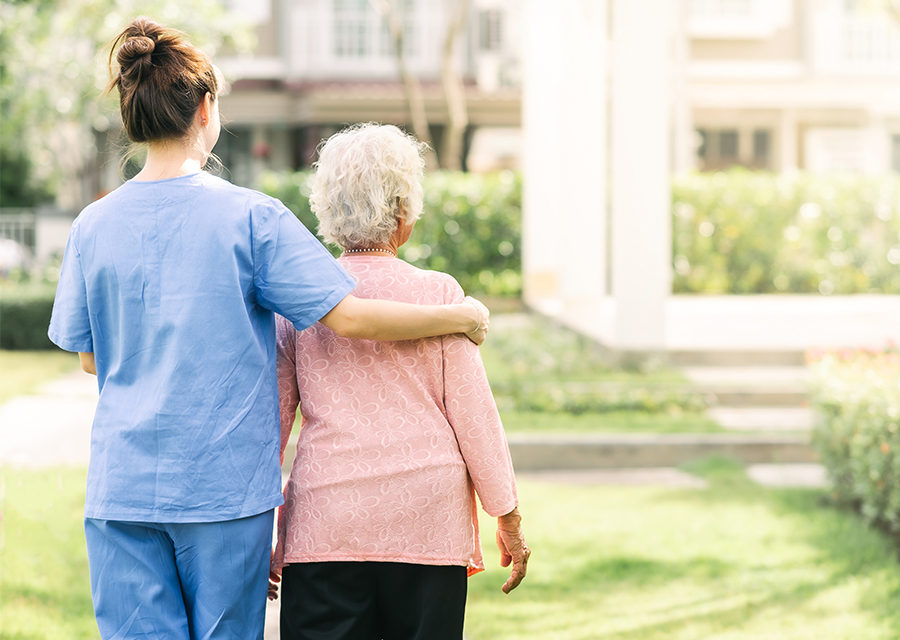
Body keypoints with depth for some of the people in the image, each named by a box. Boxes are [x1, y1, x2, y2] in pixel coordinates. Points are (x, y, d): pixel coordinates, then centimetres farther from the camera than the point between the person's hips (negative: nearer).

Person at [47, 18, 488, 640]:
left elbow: (91, 357, 12)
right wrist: (460, 318, 3)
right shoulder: (252, 217, -7)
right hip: (225, 486, -2)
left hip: (121, 488, 2)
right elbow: (349, 316, -10)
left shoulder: (94, 224, 2)